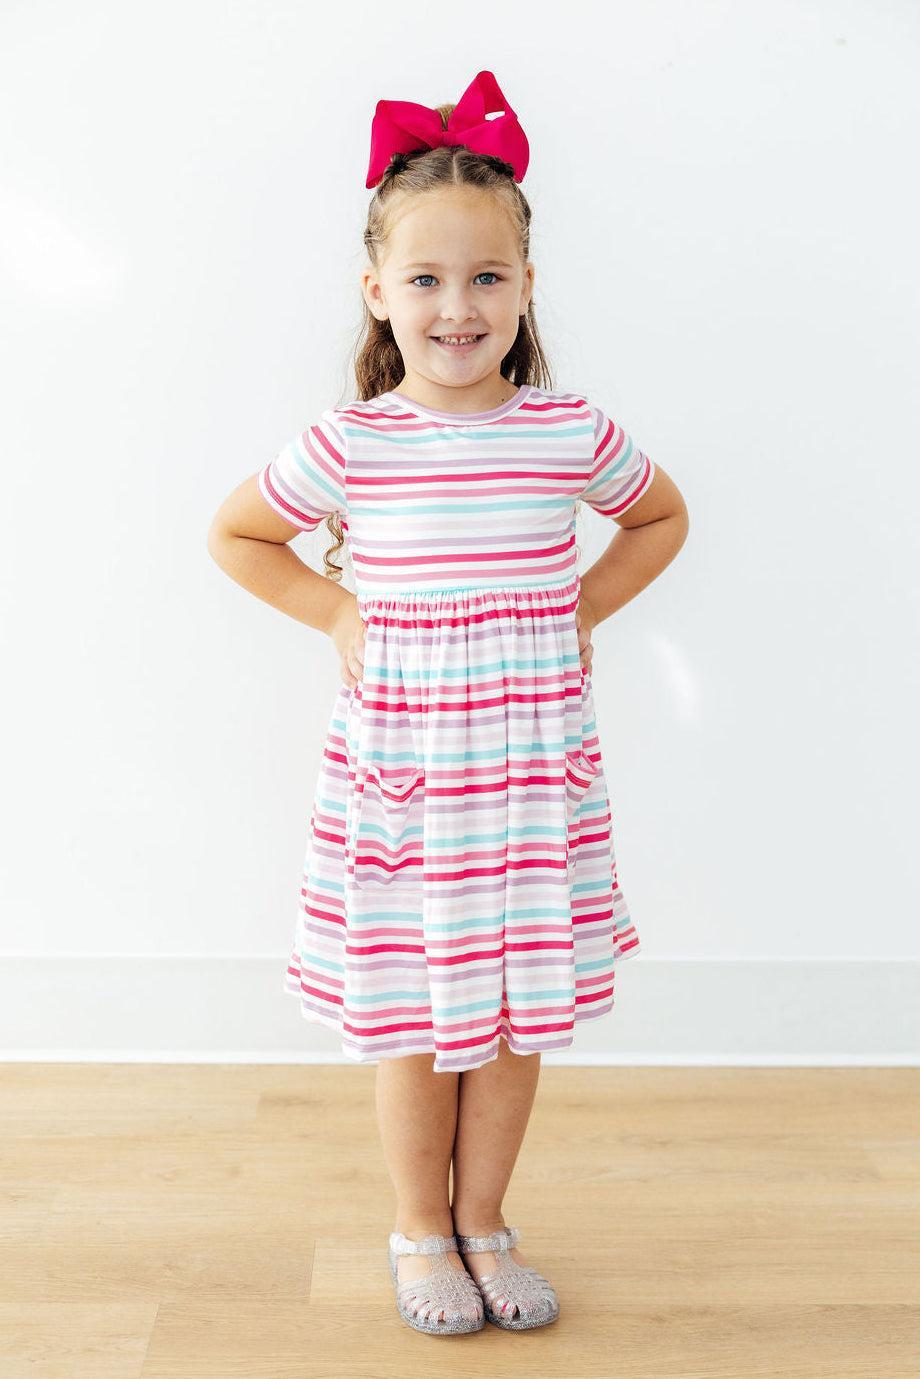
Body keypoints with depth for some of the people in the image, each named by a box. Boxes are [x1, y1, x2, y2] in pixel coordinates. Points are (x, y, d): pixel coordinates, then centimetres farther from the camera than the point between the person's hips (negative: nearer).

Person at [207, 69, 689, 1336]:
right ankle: (421, 1227, 33)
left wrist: (580, 609, 3)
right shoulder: (346, 445, -8)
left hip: (536, 766, 2)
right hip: (397, 768, -1)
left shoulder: (573, 432, -4)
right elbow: (236, 535, 8)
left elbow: (662, 518, 15)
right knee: (415, 1015, 10)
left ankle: (483, 1219, 34)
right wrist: (337, 616, -2)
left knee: (519, 1009, 12)